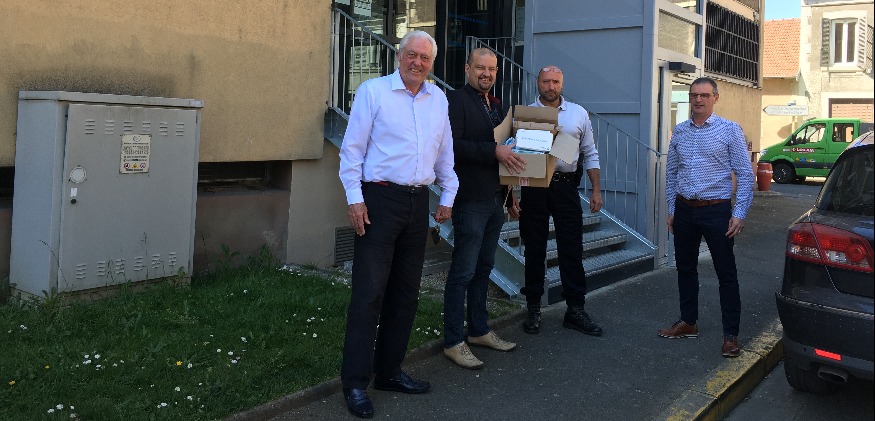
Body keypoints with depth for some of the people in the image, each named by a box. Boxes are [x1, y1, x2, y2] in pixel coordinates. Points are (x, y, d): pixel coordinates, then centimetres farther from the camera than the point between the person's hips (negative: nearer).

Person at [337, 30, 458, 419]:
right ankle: (355, 382, 0)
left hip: (418, 203, 6)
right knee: (369, 292, -7)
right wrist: (355, 199, -11)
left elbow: (445, 152, 20)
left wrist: (447, 196, 18)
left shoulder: (438, 99, 13)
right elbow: (352, 148, -6)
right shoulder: (373, 91, -3)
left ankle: (389, 371, 22)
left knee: (406, 292, 10)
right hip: (380, 198, -6)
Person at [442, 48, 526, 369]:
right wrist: (494, 151, -24)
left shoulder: (495, 105, 18)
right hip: (470, 200, -8)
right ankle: (453, 342, 3)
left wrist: (510, 195, 20)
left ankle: (479, 331, 27)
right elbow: (452, 145, -21)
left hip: (495, 200, 8)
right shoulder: (456, 100, -8)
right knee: (463, 272, -5)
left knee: (483, 268, 16)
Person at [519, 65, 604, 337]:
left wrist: (596, 190, 5)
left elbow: (590, 154, 12)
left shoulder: (578, 113, 10)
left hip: (566, 186, 1)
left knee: (572, 250, 2)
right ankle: (533, 309, 17)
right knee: (535, 250, 7)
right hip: (534, 186, -1)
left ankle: (575, 310, 11)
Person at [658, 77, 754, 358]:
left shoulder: (730, 130, -4)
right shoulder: (679, 132, 8)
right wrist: (672, 209, 12)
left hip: (716, 210, -4)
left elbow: (745, 174, -4)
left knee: (726, 274, 0)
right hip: (684, 209, 5)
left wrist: (739, 213, -10)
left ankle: (731, 335, 7)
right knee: (685, 268, 13)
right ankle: (688, 323, 28)